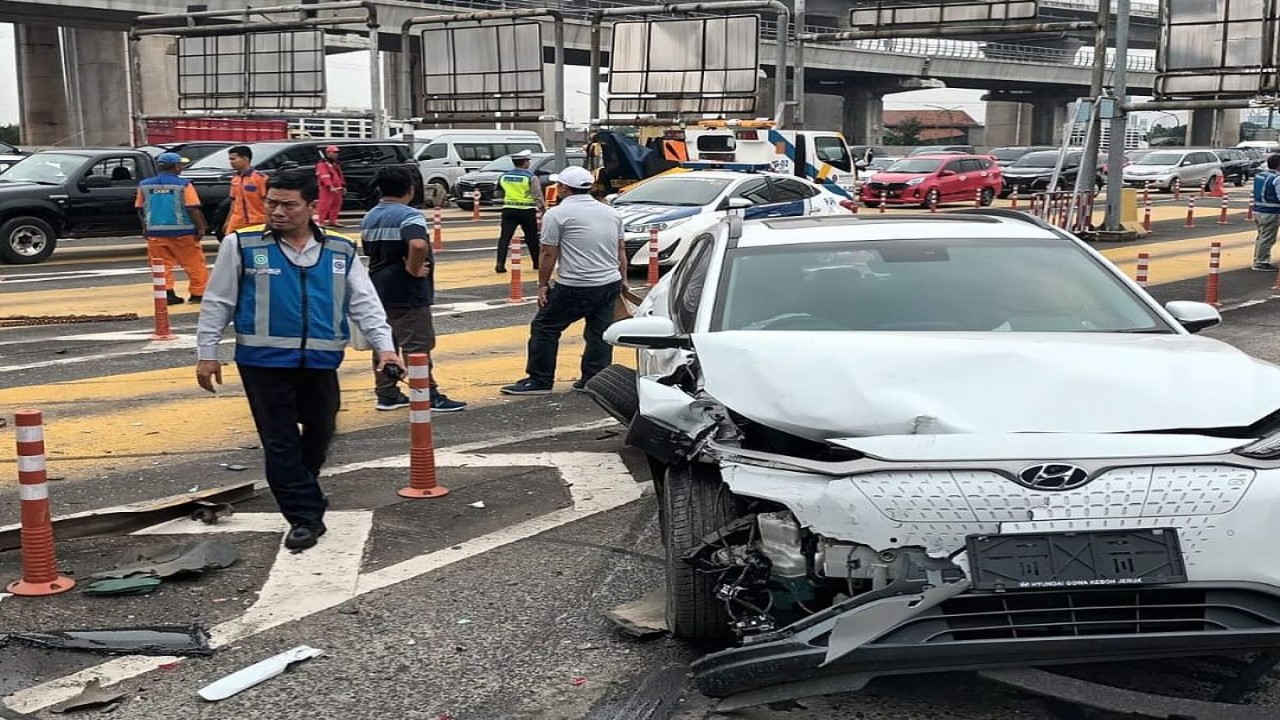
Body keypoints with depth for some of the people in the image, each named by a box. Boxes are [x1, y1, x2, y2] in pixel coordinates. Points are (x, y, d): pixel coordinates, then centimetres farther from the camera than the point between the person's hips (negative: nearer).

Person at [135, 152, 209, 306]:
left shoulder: (144, 185, 4)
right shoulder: (183, 185, -9)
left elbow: (140, 209, 10)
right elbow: (192, 208, -12)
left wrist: (145, 228, 21)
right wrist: (201, 228, -4)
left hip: (155, 232, 3)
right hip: (181, 231, -3)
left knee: (162, 265, 8)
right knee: (194, 264, 7)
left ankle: (167, 294, 1)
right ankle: (198, 294, 9)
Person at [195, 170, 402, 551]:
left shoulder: (341, 250, 4)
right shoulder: (242, 245, -3)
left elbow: (365, 302, 5)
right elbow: (218, 302, 3)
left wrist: (384, 346, -7)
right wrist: (207, 353, 1)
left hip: (321, 361, 3)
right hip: (264, 362, -3)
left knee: (319, 434, 16)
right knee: (280, 442, -2)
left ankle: (301, 493, 39)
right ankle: (305, 515, 6)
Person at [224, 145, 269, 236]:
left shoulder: (260, 178, -10)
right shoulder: (235, 179, 10)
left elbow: (267, 203, -11)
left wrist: (267, 223, -16)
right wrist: (228, 221, 16)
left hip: (257, 225, -6)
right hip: (236, 225, 6)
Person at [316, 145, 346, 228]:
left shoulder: (336, 164, 22)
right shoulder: (323, 164, -9)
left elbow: (340, 176, 25)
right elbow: (324, 176, -20)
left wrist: (343, 186, 18)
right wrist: (330, 187, -30)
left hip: (337, 189, 9)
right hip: (326, 189, -9)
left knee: (336, 204, 10)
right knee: (325, 205, -10)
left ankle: (332, 221, 18)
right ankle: (322, 222, -7)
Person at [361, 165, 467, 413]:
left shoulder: (370, 217, 10)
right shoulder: (409, 216, -17)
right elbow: (418, 245, -35)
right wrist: (414, 268, -21)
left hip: (379, 288, 9)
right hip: (407, 292, -9)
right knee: (417, 344, -3)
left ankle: (386, 394, 19)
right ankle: (428, 396, 1)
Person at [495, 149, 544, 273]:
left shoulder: (504, 176, 7)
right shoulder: (531, 177, -7)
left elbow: (498, 192, 17)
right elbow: (538, 195, -10)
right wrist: (542, 207, 0)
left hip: (508, 209, 3)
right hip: (527, 211, -3)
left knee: (505, 237, -1)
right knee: (532, 238, 11)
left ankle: (500, 264, -12)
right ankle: (537, 263, 22)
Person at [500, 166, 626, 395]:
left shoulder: (558, 214, -6)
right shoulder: (611, 213, 13)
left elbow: (549, 254, -7)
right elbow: (621, 251, 17)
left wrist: (543, 284, 2)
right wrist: (622, 281, 23)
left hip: (575, 288, -6)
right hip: (611, 284, 6)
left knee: (544, 327, 5)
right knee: (599, 333, 13)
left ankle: (539, 381, 8)